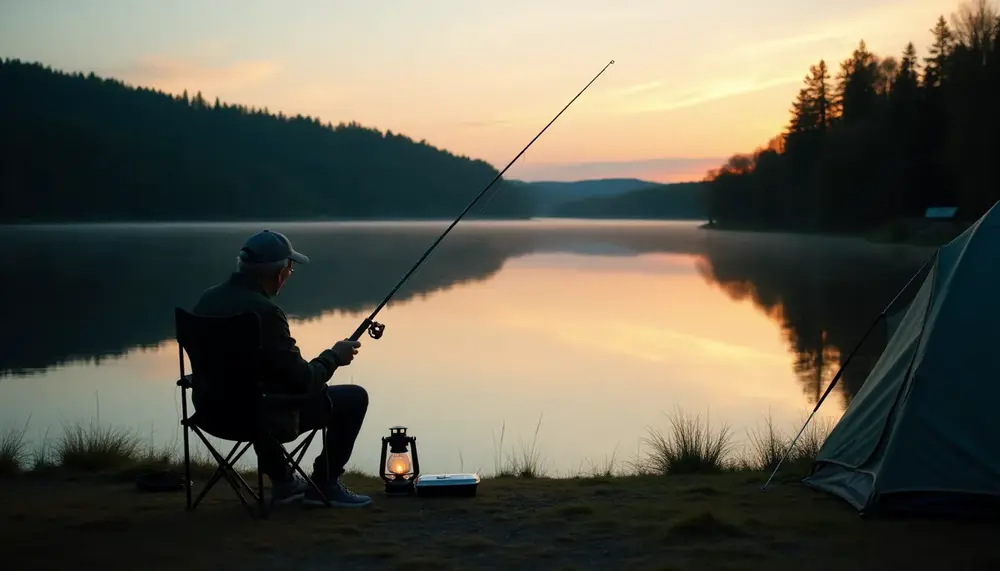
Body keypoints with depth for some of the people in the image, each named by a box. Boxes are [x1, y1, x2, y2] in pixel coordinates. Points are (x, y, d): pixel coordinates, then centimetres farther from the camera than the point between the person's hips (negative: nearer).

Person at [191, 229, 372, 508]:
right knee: (354, 398, 6)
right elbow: (304, 381, -19)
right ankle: (324, 485, 15)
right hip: (263, 416, -8)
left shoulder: (207, 299, 0)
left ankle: (283, 481, 38)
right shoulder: (264, 311, -24)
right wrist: (333, 357, 0)